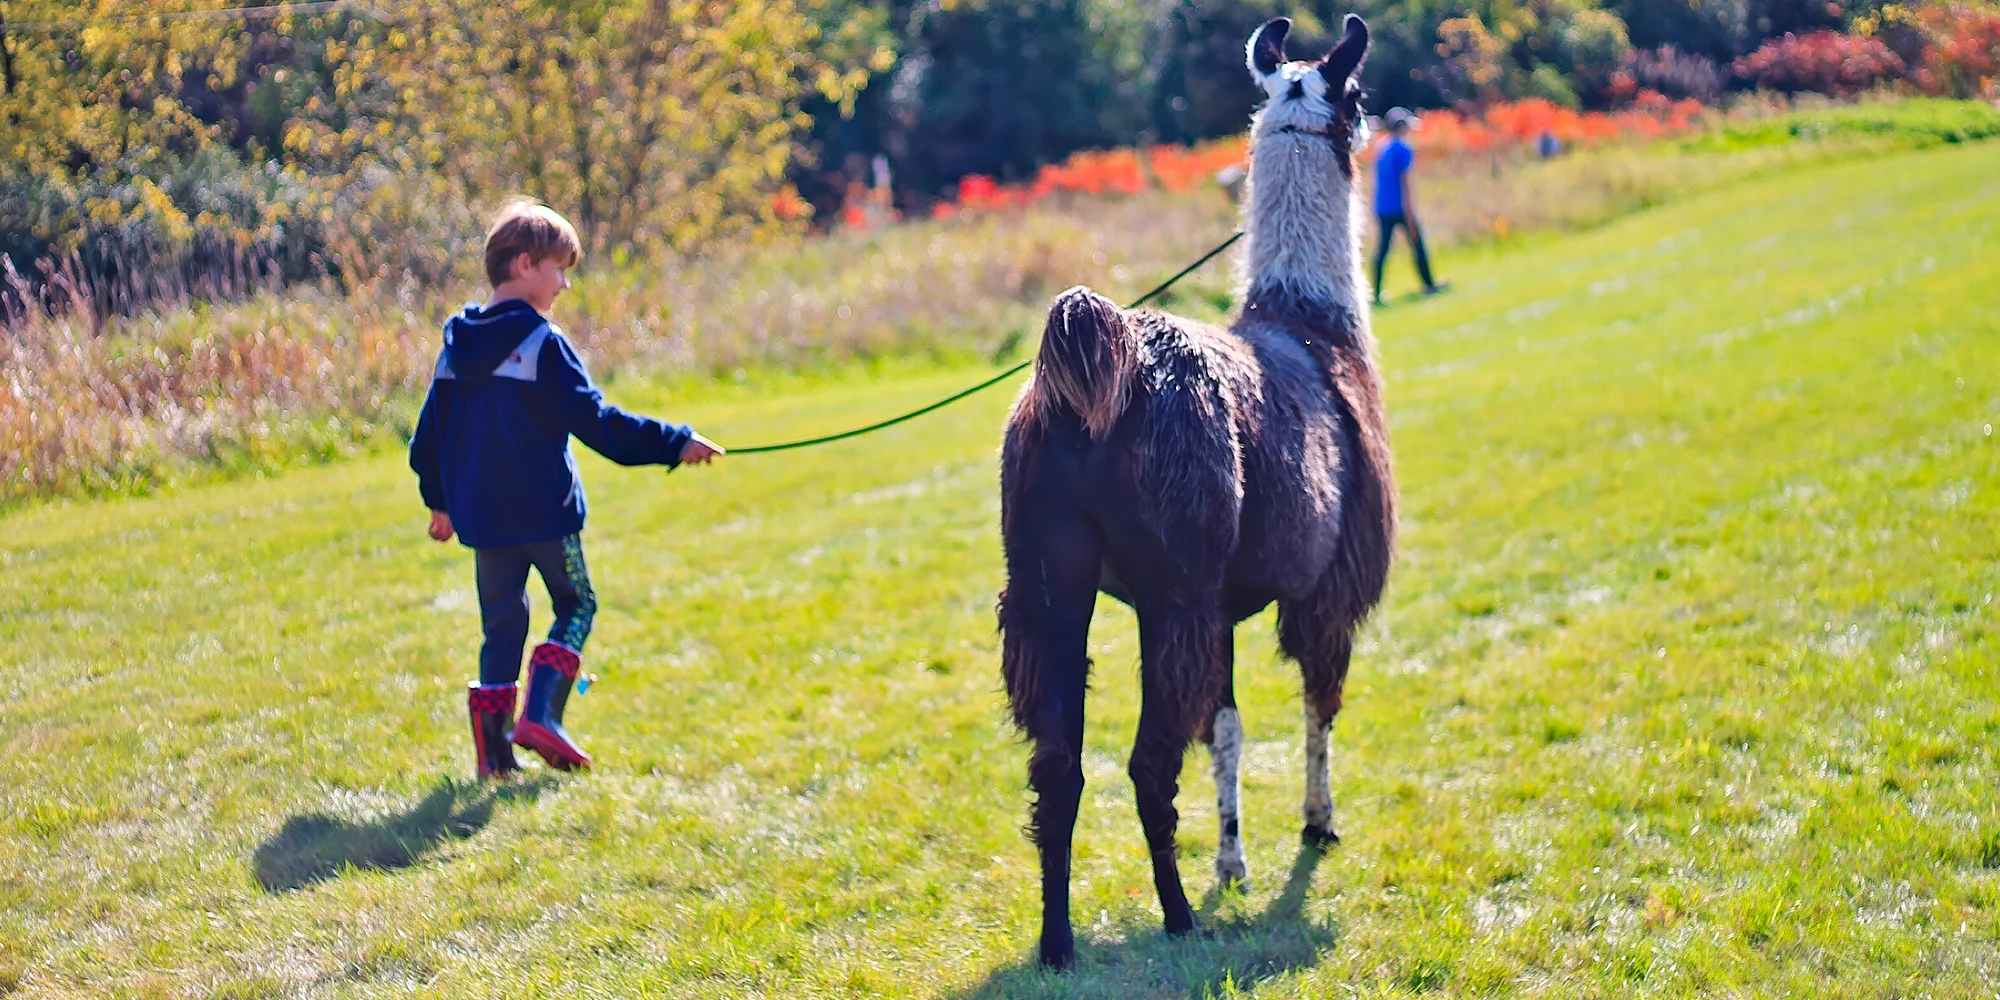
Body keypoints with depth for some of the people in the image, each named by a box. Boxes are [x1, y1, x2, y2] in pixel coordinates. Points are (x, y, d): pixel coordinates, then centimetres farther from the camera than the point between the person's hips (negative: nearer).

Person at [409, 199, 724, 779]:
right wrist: (673, 444, -14)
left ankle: (494, 745, 3)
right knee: (575, 607, 10)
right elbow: (593, 420, -17)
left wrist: (440, 502, 27)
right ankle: (540, 715, -7)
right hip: (545, 510, -5)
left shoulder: (458, 345, 8)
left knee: (502, 621, 12)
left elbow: (429, 436, 15)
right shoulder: (541, 344, -12)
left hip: (482, 514, 6)